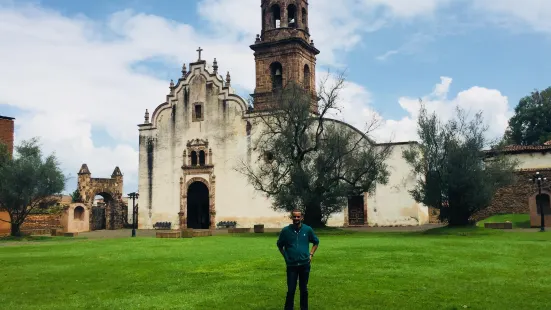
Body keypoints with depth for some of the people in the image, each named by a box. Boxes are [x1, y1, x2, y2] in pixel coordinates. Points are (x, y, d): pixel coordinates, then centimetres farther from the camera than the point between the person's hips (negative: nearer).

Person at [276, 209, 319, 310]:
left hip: (305, 264, 1)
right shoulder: (286, 230, -5)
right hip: (291, 265, -1)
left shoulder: (308, 229, -3)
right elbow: (279, 245, 12)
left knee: (304, 289, 13)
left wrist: (311, 254, 6)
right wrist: (286, 256, 5)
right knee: (291, 290, 2)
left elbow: (316, 242, 15)